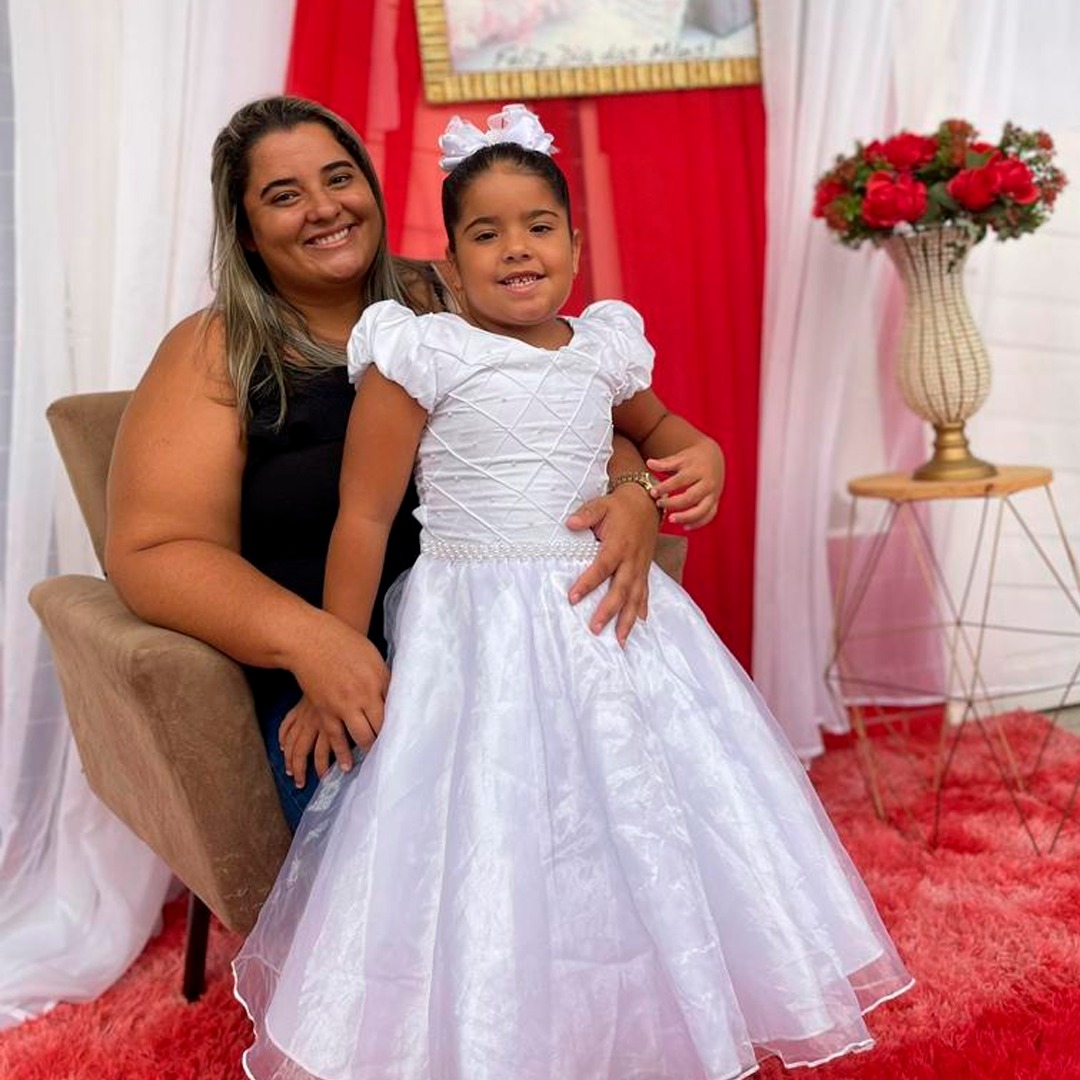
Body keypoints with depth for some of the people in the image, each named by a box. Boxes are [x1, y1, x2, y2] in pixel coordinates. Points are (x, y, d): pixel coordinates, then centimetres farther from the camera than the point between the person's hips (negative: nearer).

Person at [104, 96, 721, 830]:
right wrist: (305, 637, -24)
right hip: (329, 673, -3)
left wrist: (633, 496, -17)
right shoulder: (214, 355, 2)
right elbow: (154, 550, -6)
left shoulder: (449, 305, 9)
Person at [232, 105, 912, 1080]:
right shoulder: (422, 354, -6)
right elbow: (363, 519, -6)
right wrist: (339, 669, -6)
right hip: (474, 629, -5)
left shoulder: (604, 348, 8)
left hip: (606, 622, 5)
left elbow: (658, 424, 32)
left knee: (639, 825, 10)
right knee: (487, 844, -3)